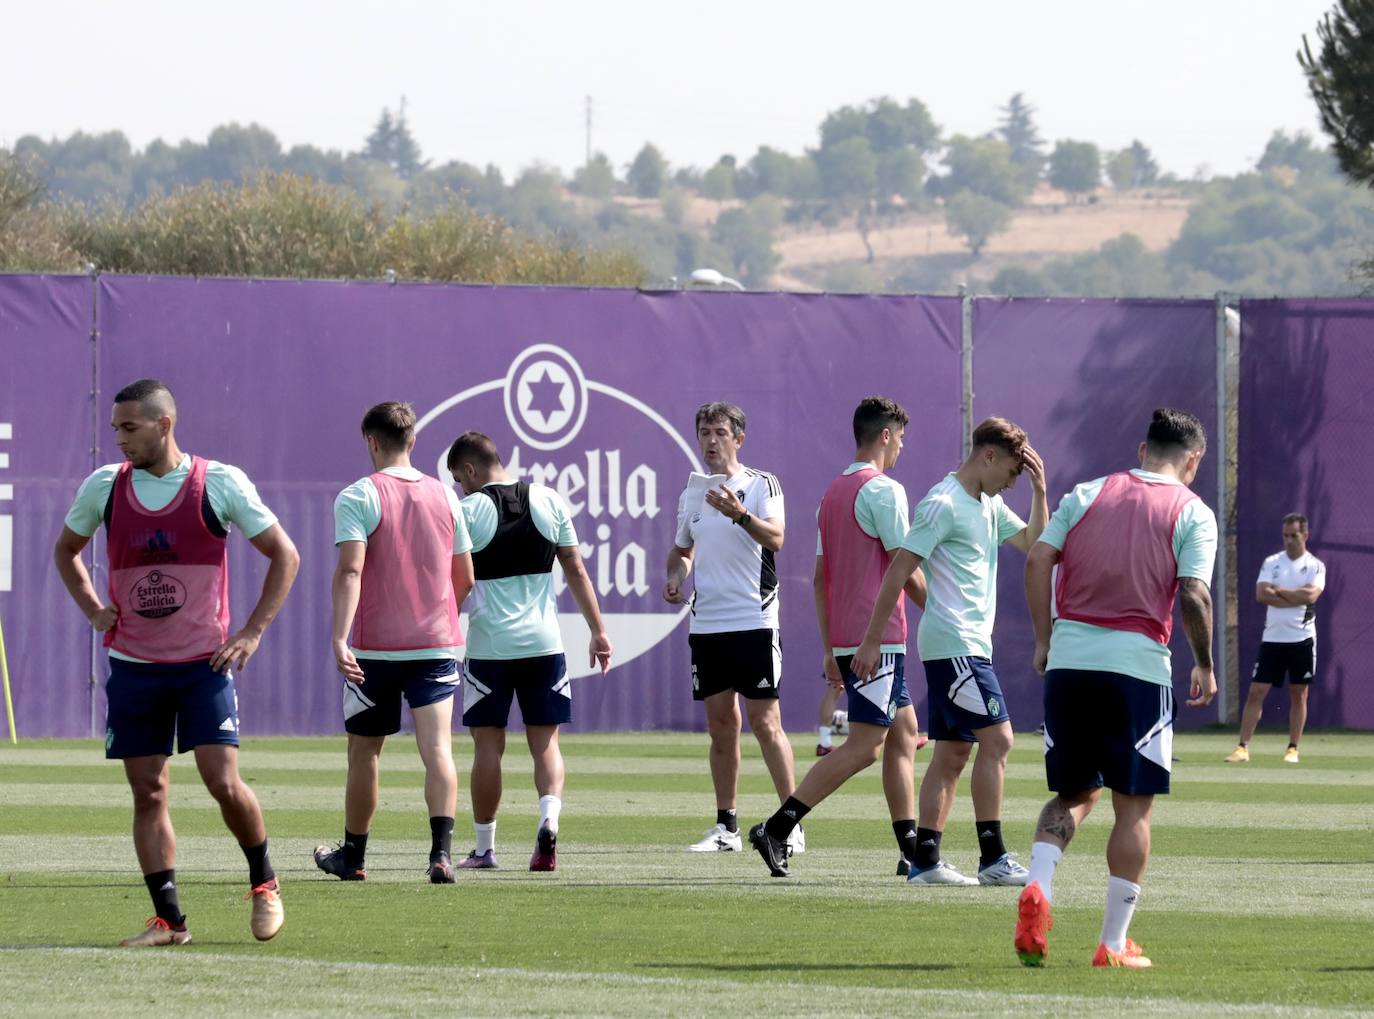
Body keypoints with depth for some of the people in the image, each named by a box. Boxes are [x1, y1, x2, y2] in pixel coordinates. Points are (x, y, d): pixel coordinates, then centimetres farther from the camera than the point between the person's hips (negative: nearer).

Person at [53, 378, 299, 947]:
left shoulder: (220, 484, -7)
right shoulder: (103, 487, 2)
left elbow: (284, 556, 2)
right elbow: (66, 549, 22)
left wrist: (252, 633, -5)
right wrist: (93, 610, 8)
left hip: (204, 663, -3)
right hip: (132, 665, 3)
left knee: (223, 782, -13)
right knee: (148, 793, 1)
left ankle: (263, 882, 12)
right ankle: (168, 920, 7)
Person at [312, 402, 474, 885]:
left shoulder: (358, 497, -6)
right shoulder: (445, 497, 9)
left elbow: (350, 571, -18)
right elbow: (465, 579, 16)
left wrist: (340, 638, -24)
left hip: (375, 648, -3)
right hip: (438, 643, 3)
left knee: (364, 752, 13)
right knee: (437, 748, -6)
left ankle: (353, 855, 26)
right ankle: (441, 851, -24)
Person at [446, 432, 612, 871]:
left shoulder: (467, 511, -6)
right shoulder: (550, 502, 5)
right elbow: (577, 572, 9)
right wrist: (598, 632, 15)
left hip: (489, 645, -3)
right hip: (543, 642, 3)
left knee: (488, 745, 6)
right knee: (545, 741, 8)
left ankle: (484, 848, 11)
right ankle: (549, 820, -17)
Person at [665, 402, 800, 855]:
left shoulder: (761, 485, -4)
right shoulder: (692, 494, 14)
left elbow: (775, 538, -20)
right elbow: (682, 549, 27)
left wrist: (741, 515, -36)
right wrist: (675, 576, 6)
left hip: (753, 622, -6)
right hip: (705, 625, 6)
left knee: (764, 723, -7)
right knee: (721, 724, 8)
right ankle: (726, 826, 13)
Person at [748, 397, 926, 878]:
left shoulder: (833, 493, 16)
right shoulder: (883, 491, -11)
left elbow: (820, 578, 18)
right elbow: (906, 570, -13)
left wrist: (830, 649, 20)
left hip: (845, 639, 9)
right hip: (879, 636, -9)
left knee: (904, 730, 14)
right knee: (864, 746, -10)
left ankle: (911, 849, 13)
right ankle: (776, 828, -17)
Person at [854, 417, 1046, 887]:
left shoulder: (990, 507, 16)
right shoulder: (943, 504, -12)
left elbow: (1033, 544, 22)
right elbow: (899, 570, -13)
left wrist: (1039, 491, 8)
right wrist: (872, 640, -14)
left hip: (970, 645, 10)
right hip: (952, 644, -10)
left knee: (953, 752, 7)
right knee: (997, 738, -13)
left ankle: (925, 860, 8)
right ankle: (993, 859, -13)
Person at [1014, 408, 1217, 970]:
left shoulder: (1088, 494, 12)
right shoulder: (1192, 513, 3)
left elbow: (1039, 558, 2)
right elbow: (1193, 595, -9)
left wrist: (1043, 640, 9)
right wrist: (1204, 665, 4)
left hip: (1068, 660, 3)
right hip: (1137, 664, -3)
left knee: (1074, 793, 18)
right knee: (1133, 805, 6)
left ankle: (1036, 889, -9)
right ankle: (1114, 943, 5)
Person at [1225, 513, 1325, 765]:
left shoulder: (1315, 566, 0)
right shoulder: (1271, 563, 6)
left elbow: (1311, 595, -17)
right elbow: (1261, 595, -8)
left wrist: (1278, 591, -9)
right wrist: (1296, 598, -12)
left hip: (1302, 640, -1)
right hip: (1273, 638, 1)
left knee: (1299, 695, 4)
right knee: (1256, 692, -4)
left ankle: (1293, 748, 11)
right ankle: (1243, 747, -4)